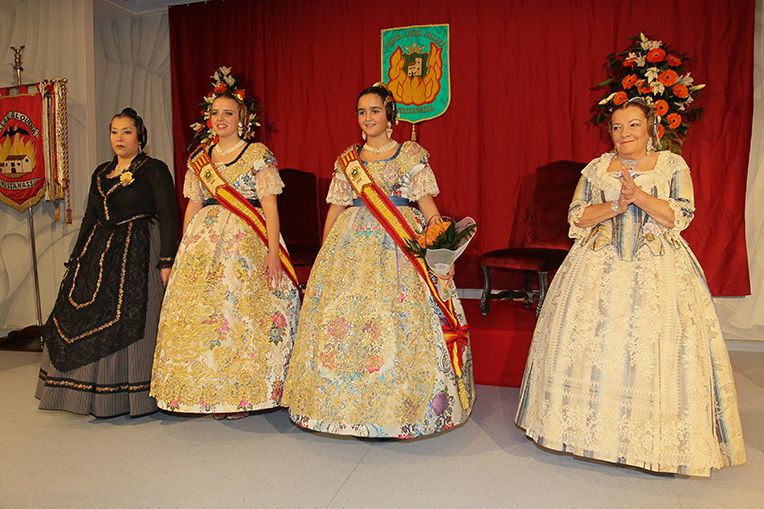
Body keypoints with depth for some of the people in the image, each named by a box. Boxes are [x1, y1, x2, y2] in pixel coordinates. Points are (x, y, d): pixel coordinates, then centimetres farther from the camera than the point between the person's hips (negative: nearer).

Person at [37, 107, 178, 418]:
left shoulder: (154, 169, -3)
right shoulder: (101, 173, 17)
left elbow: (168, 216, -10)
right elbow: (90, 218, 20)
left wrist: (166, 262, -18)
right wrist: (76, 259, 15)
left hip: (139, 254, -7)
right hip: (98, 253, 7)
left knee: (133, 320, -5)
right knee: (89, 320, 6)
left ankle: (135, 396, 8)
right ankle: (96, 395, 20)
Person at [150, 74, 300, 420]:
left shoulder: (258, 155, -1)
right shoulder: (199, 158, 15)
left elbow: (269, 204, -7)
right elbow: (193, 204, 17)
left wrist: (273, 250, -15)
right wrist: (184, 247, 12)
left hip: (246, 241, -5)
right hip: (203, 240, 6)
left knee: (240, 311, -6)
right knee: (196, 311, 4)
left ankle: (238, 394, 8)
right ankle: (207, 392, 17)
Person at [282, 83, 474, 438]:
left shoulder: (412, 155, 6)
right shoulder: (346, 159, 14)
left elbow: (427, 203, 2)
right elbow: (336, 207, 13)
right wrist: (324, 254, 8)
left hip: (400, 241, -3)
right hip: (353, 241, 3)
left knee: (397, 318, -6)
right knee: (344, 313, 0)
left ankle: (398, 407, 8)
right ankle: (356, 406, 13)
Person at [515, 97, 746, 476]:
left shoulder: (673, 165, 6)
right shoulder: (596, 168, 9)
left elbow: (679, 217, -5)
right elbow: (577, 218, 2)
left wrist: (638, 194, -16)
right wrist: (615, 206, -12)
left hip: (658, 268, -1)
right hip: (600, 266, 2)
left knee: (655, 346, -6)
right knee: (589, 340, -3)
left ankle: (656, 437, 10)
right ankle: (591, 423, 13)